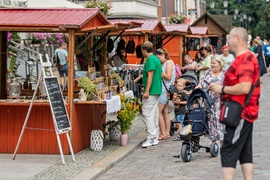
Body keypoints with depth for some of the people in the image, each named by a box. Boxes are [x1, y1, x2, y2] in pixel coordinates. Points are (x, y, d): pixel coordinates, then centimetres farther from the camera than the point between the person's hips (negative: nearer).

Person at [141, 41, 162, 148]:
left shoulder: (150, 60, -14)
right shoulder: (156, 59, 16)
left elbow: (150, 76, -20)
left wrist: (147, 91, -21)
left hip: (151, 91, -10)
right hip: (157, 90, 10)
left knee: (147, 114, -9)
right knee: (154, 114, 11)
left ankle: (151, 138, -11)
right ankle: (155, 138, 14)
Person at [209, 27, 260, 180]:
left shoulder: (246, 59, -18)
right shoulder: (244, 58, 15)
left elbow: (244, 87, -28)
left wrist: (222, 89, -16)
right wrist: (223, 86, 10)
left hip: (241, 113, -10)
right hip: (244, 112, 10)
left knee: (228, 151, -8)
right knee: (245, 152, 12)